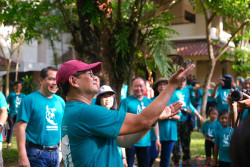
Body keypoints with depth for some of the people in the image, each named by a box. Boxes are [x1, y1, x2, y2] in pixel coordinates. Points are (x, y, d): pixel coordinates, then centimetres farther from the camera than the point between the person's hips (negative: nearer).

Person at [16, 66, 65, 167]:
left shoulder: (60, 101, 9)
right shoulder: (29, 99, -8)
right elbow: (21, 127, -14)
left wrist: (60, 150, 14)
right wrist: (22, 156, -19)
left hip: (55, 152, 6)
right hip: (37, 154, -5)